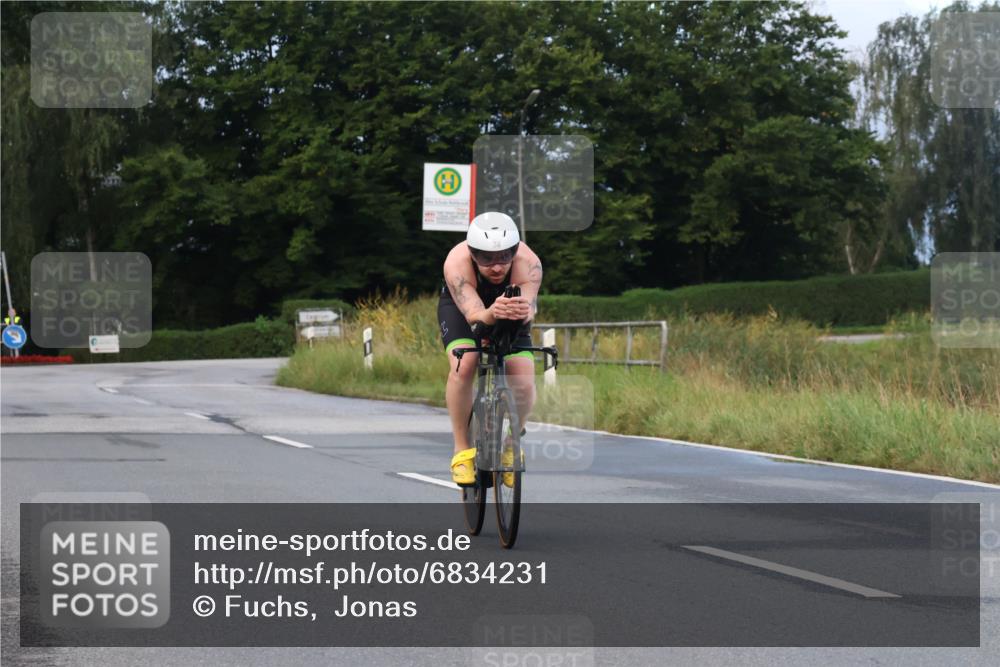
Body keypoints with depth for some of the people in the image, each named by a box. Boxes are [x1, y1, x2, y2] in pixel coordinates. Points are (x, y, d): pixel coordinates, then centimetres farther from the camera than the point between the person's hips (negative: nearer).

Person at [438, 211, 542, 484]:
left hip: (511, 312, 1)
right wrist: (491, 314, -72)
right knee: (463, 366, -29)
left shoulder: (528, 263, -36)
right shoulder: (457, 263, -38)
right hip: (460, 306, -1)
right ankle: (462, 449, -13)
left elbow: (530, 307, -48)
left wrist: (522, 311, -73)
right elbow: (473, 313, -49)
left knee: (524, 384, -17)